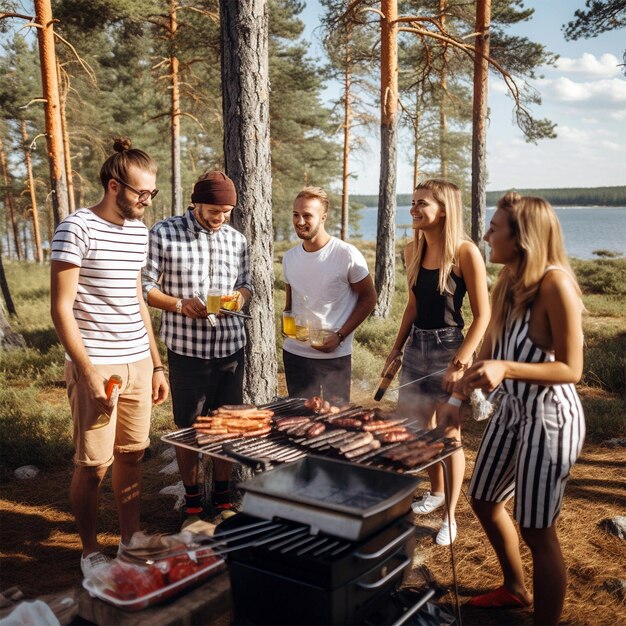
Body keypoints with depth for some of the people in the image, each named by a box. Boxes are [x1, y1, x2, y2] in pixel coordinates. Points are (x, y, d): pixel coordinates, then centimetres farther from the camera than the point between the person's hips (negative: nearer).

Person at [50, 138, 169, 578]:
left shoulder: (139, 231, 11)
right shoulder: (78, 228, -10)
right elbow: (61, 308, -11)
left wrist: (156, 364, 16)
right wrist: (89, 372, -16)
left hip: (138, 363, 6)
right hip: (97, 366, -6)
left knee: (131, 456, 12)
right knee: (94, 465, 3)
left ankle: (131, 540, 28)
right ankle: (90, 551, 21)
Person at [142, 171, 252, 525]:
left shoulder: (237, 239, 7)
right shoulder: (164, 234, -6)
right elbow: (145, 287, -5)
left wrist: (241, 296, -6)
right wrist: (180, 304, -19)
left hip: (231, 348, 4)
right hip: (187, 349, -3)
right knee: (188, 428, 9)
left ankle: (223, 498, 29)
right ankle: (192, 503, 26)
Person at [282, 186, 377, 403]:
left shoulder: (347, 255, -12)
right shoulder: (289, 257, 5)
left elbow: (368, 298, -5)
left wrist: (340, 336, -13)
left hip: (336, 355, -4)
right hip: (295, 353, 5)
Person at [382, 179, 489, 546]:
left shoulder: (465, 253, -15)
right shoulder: (414, 250, 5)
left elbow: (483, 315, -14)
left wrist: (460, 363, -19)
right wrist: (397, 348, 13)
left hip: (449, 347, -6)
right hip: (417, 346, 7)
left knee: (449, 436, 4)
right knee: (418, 428, 16)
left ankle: (450, 518, 20)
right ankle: (436, 493, 40)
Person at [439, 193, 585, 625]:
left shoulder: (555, 284, -22)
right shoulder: (509, 281, 3)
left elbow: (571, 369, -21)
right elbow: (490, 350, 11)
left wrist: (506, 368, -33)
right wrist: (458, 398, 10)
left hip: (550, 417, -9)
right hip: (511, 409, 9)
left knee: (538, 531, 2)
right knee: (484, 500, 22)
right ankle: (516, 589, 45)